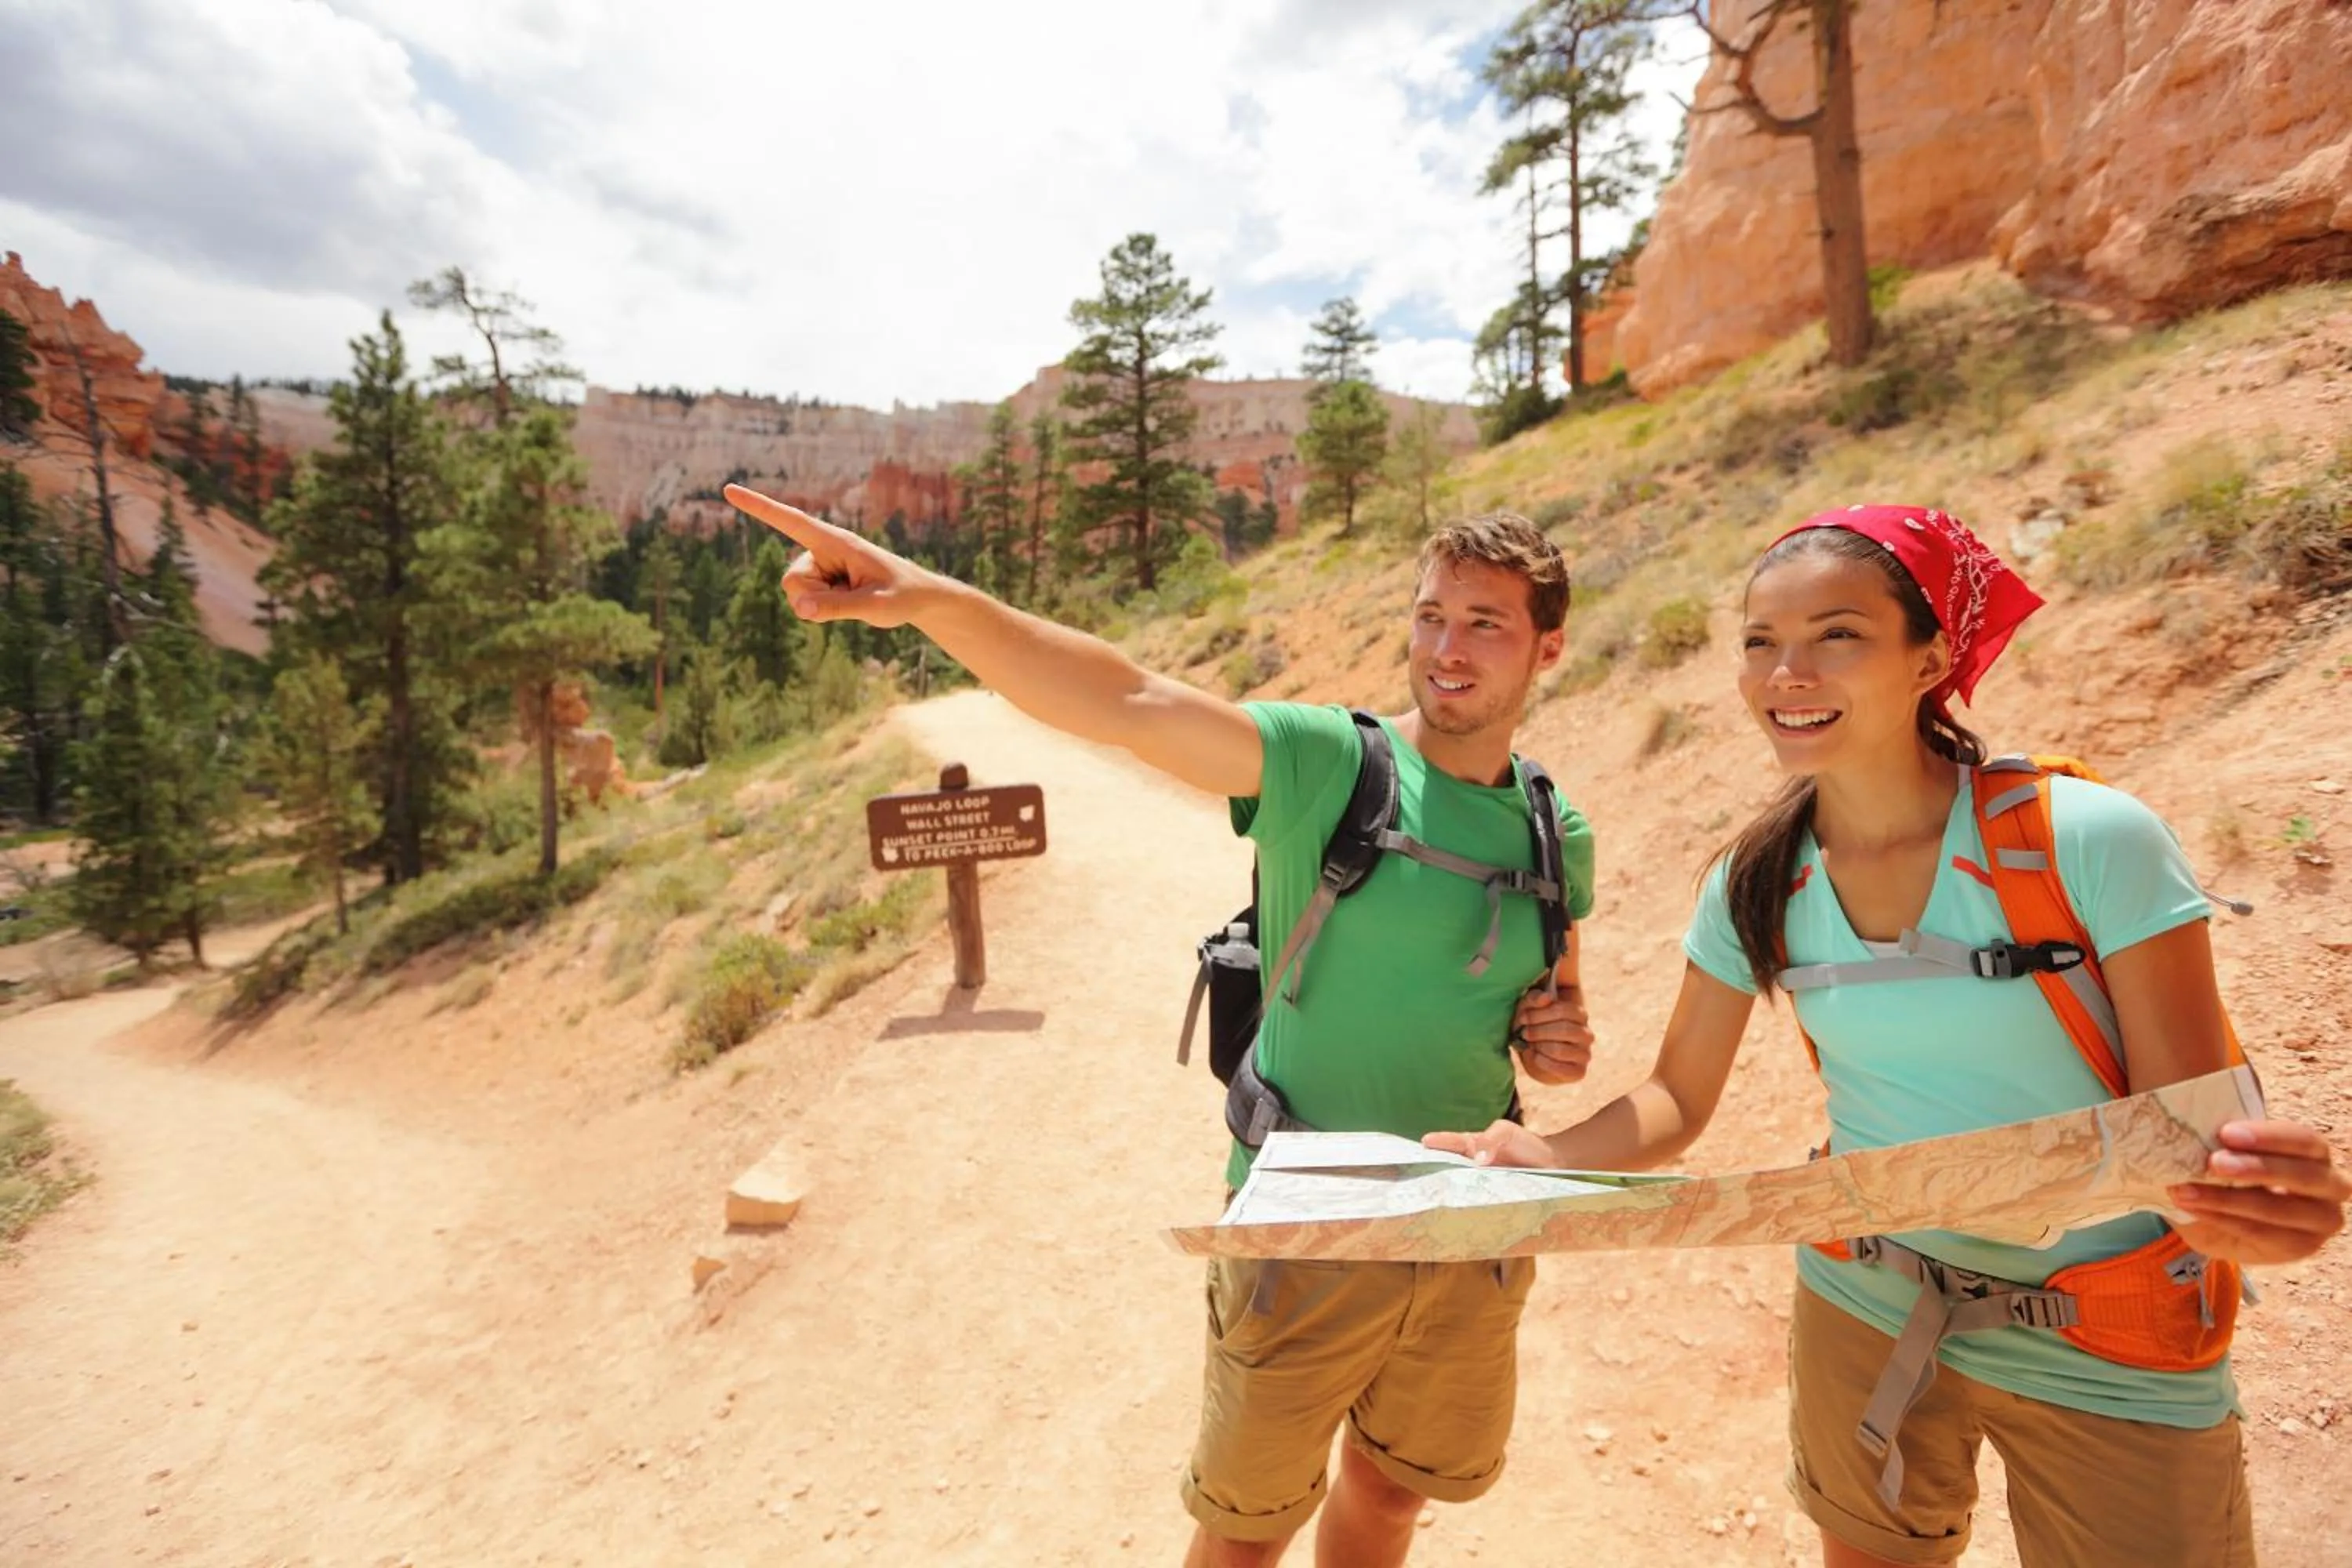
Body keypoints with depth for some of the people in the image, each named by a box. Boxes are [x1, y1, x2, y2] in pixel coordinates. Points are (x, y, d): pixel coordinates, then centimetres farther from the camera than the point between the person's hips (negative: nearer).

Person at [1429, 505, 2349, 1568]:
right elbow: (1676, 1102, -4)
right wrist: (1544, 1156, -22)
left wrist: (2247, 1208, -39)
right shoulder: (1756, 885, -10)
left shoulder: (2094, 843, -21)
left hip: (2115, 1363, -3)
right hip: (1865, 1319, 3)